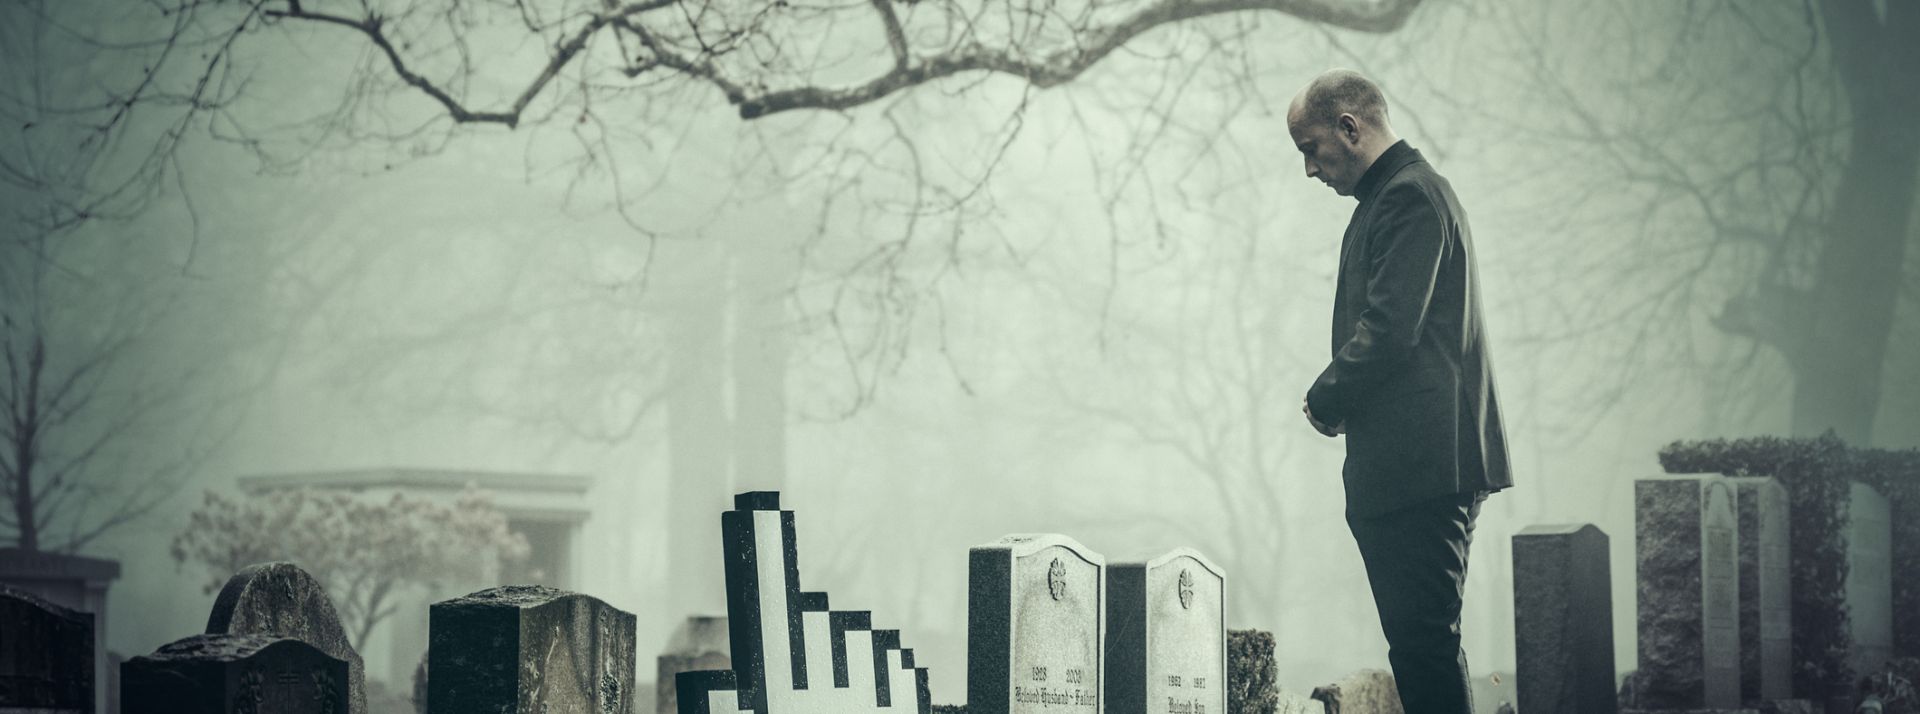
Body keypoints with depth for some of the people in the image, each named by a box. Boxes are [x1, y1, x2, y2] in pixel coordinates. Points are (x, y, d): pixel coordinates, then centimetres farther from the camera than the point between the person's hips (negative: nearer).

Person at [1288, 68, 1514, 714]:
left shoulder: (1408, 196, -11)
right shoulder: (1398, 194, 21)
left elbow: (1389, 329, -19)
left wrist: (1326, 401, -5)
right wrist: (1339, 399, 9)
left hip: (1421, 466, -11)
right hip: (1410, 469, 11)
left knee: (1424, 640, -11)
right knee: (1420, 643, 11)